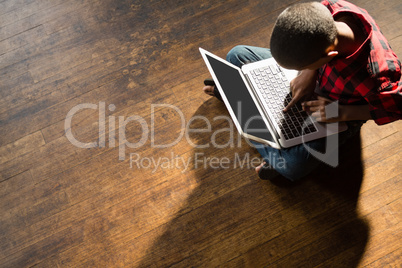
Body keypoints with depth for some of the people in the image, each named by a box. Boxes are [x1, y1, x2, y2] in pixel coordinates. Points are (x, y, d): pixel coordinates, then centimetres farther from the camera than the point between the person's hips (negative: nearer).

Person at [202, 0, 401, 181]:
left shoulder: (374, 77, -43)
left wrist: (342, 113, -27)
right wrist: (308, 72, -21)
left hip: (337, 119, -4)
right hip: (310, 79, 5)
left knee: (293, 165, -30)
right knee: (237, 55, 0)